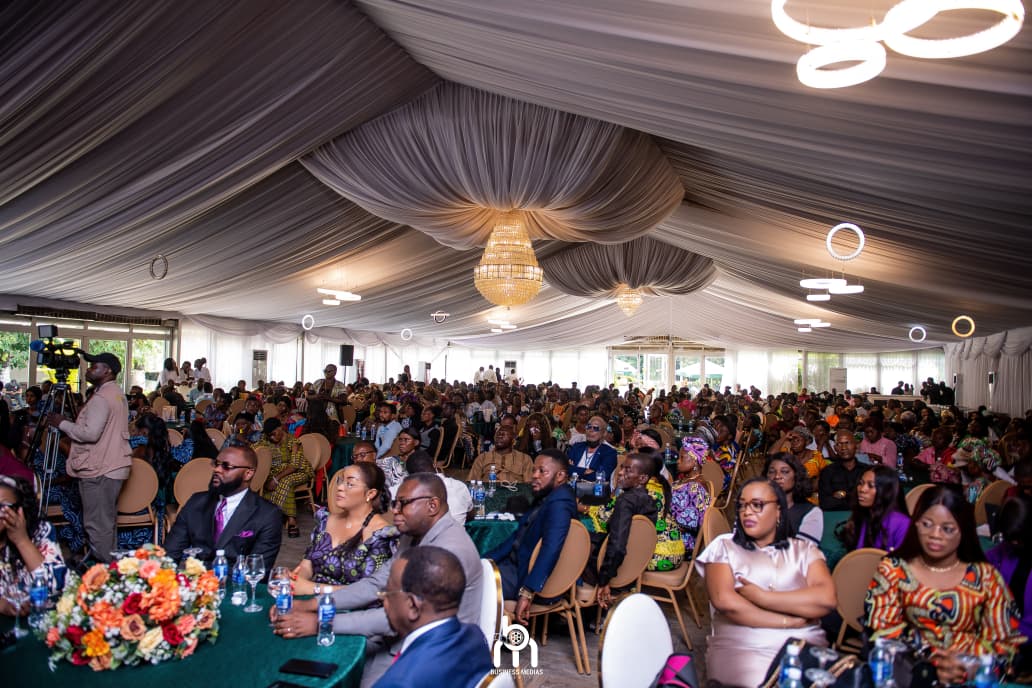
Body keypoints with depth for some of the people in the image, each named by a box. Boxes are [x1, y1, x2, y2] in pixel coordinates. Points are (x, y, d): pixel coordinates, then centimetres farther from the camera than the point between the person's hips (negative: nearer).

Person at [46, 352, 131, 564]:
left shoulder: (101, 398, -16)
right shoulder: (118, 394, 15)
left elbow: (90, 433, -24)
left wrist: (62, 424, -11)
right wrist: (71, 424, 21)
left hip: (98, 470, -10)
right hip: (115, 466, 10)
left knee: (97, 524, -4)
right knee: (106, 521, 17)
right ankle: (109, 564, 23)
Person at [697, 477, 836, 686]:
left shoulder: (803, 549, 14)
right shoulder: (724, 546, 9)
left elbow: (826, 598, -4)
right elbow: (724, 601, -8)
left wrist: (761, 597, -8)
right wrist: (789, 621, -8)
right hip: (738, 649, -2)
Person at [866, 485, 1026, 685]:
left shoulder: (986, 577, 5)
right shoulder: (893, 570, 3)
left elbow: (1008, 641, 5)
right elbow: (881, 630, -1)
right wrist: (930, 661, -14)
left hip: (970, 678, 1)